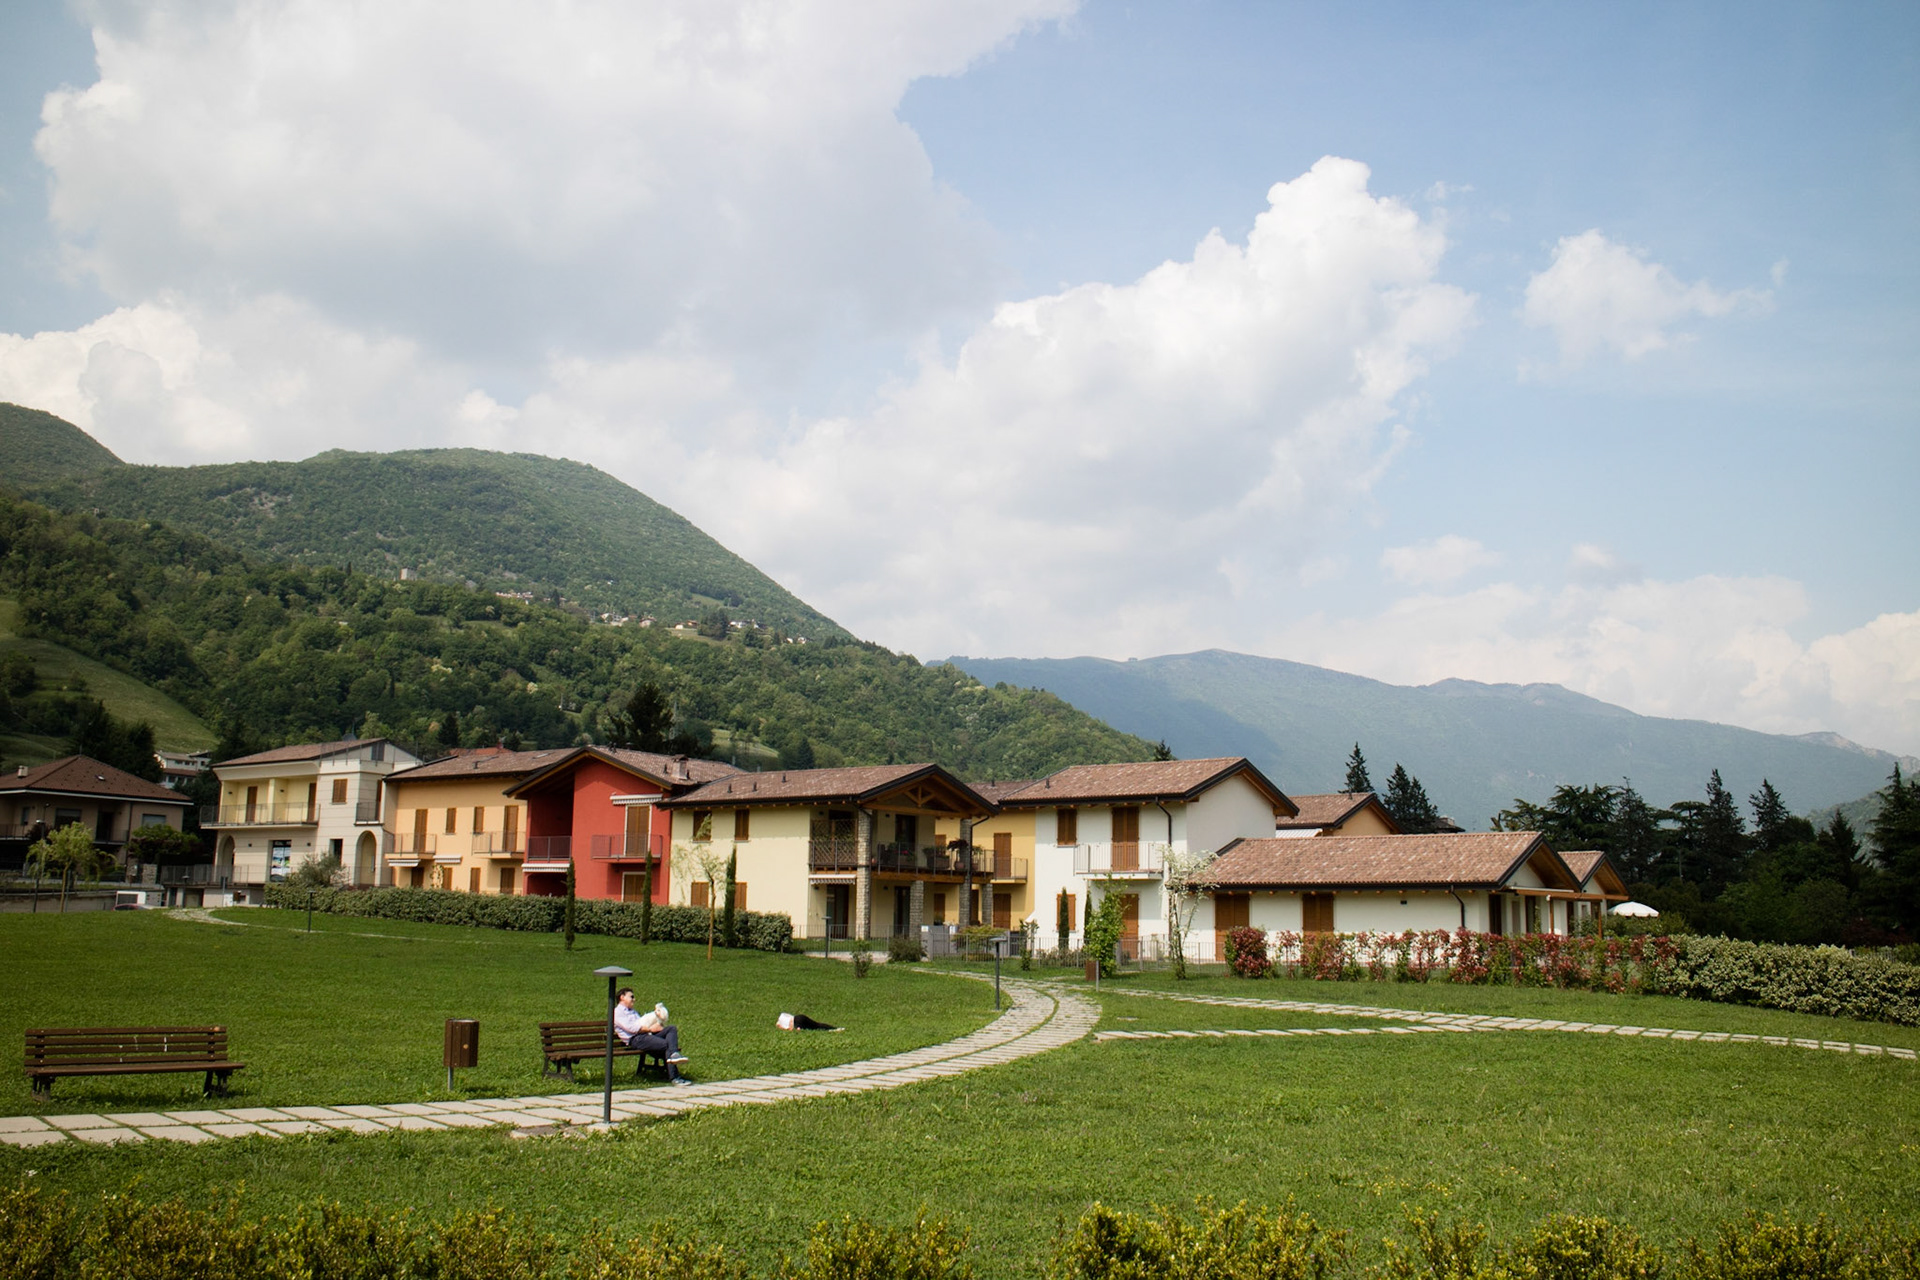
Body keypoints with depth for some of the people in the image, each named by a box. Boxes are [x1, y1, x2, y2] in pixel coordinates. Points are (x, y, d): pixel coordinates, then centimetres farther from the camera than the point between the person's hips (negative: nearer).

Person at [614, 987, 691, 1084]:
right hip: (635, 1040, -8)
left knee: (672, 1028, -14)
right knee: (667, 1044, -25)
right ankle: (674, 1077, -25)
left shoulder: (633, 1012, 34)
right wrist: (650, 1029, -11)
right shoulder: (617, 1012, 3)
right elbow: (631, 1028, -11)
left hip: (646, 1034, 8)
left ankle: (674, 1054, -36)